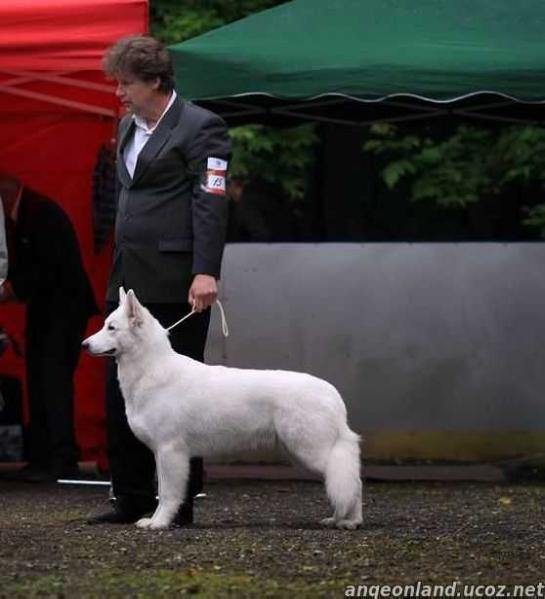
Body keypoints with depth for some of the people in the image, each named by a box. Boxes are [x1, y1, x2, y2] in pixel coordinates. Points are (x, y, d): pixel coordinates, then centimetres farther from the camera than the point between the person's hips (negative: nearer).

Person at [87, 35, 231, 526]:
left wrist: (205, 272, -23)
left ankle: (180, 502, 4)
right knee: (120, 390, 7)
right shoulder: (129, 126, 19)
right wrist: (119, 265, 19)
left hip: (174, 285, -8)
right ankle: (132, 498, 15)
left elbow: (210, 203, -14)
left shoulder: (200, 128, -7)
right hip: (129, 282, 8)